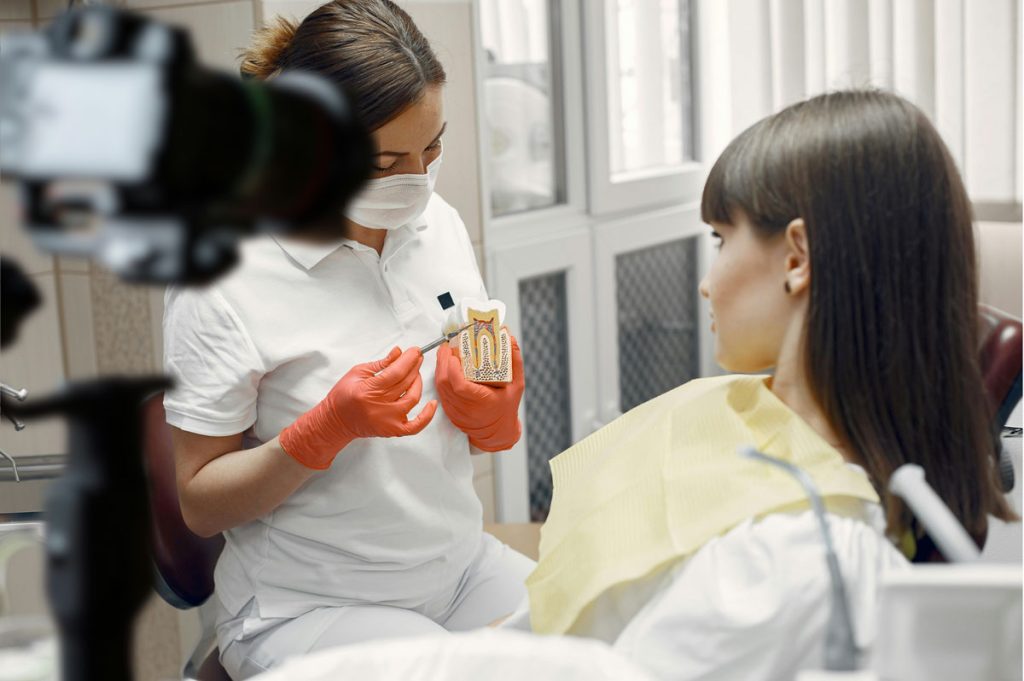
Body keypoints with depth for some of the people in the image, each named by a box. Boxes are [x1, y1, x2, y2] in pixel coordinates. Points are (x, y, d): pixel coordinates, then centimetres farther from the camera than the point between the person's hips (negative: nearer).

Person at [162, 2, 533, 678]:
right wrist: (330, 427, -26)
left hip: (463, 567, 6)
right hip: (307, 608, -5)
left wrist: (494, 413, -16)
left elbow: (494, 440, 9)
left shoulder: (440, 225, 1)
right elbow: (200, 503, -11)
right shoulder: (223, 275, -16)